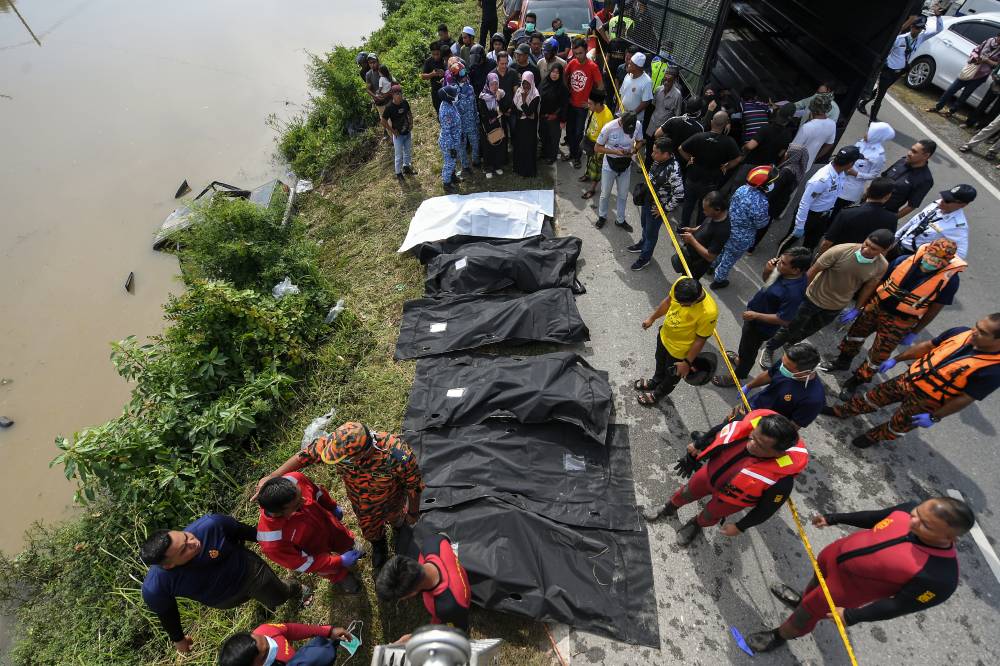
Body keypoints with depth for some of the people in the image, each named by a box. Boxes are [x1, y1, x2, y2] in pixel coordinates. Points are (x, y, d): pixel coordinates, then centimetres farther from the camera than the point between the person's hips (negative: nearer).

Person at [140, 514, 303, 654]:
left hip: (249, 571, -1)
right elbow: (166, 613, -14)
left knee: (280, 595, 25)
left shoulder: (209, 525, -42)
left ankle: (297, 590, 62)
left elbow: (240, 530, -20)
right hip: (226, 600, 1)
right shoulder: (154, 588, -37)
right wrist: (178, 638, 4)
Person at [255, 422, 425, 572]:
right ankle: (378, 545, 69)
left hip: (390, 502, -2)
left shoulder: (399, 456, -49)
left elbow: (414, 486, -29)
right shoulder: (336, 441, -39)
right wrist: (271, 477, -18)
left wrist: (413, 513, -12)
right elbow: (305, 455, -19)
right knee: (370, 530, 33)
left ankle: (398, 522, 72)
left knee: (394, 518, 34)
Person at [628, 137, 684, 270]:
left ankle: (644, 258, 34)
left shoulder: (673, 171, -33)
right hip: (647, 200, 8)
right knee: (645, 226, 29)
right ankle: (643, 244, 56)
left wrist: (664, 209, -20)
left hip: (657, 208, -7)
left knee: (651, 233, 13)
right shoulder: (659, 160, -9)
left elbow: (679, 196, -31)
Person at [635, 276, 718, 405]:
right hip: (664, 335, 5)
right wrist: (652, 318, 9)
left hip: (679, 350, -5)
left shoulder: (709, 312, -39)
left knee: (672, 375, 25)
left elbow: (700, 340, -24)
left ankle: (658, 394, 54)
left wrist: (687, 363, -13)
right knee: (660, 362, 34)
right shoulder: (680, 283, -26)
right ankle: (655, 381, 64)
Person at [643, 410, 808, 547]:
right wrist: (697, 448, 5)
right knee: (685, 493, 27)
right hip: (710, 472, 3)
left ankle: (695, 525, 63)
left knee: (709, 516, 26)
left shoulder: (782, 478, -41)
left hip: (730, 497, -3)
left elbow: (767, 508, -20)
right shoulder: (752, 422, -34)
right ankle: (669, 510, 61)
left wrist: (740, 527, -6)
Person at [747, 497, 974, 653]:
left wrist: (852, 616, -17)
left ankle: (779, 636, 47)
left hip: (849, 587, -5)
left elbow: (902, 604, -24)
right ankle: (802, 599, 67)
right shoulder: (911, 509, -24)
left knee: (807, 614, 17)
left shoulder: (939, 577, -38)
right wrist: (834, 518, 7)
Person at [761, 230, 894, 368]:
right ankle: (769, 349, 33)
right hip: (813, 298, -3)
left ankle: (789, 344, 51)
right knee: (791, 328, 11)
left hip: (836, 307, 4)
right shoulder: (840, 251, -30)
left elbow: (869, 287, 0)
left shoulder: (882, 266, -17)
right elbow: (812, 271, -19)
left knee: (808, 330, 24)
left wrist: (857, 309, 9)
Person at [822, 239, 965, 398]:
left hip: (899, 322, -3)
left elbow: (935, 309, -8)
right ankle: (843, 361, 45)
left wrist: (914, 333, -2)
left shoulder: (949, 279, -19)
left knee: (878, 356, 7)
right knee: (855, 334, 20)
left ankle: (857, 380, 27)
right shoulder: (906, 260, -14)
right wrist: (858, 307, 2)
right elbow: (878, 282, -3)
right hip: (875, 307, 3)